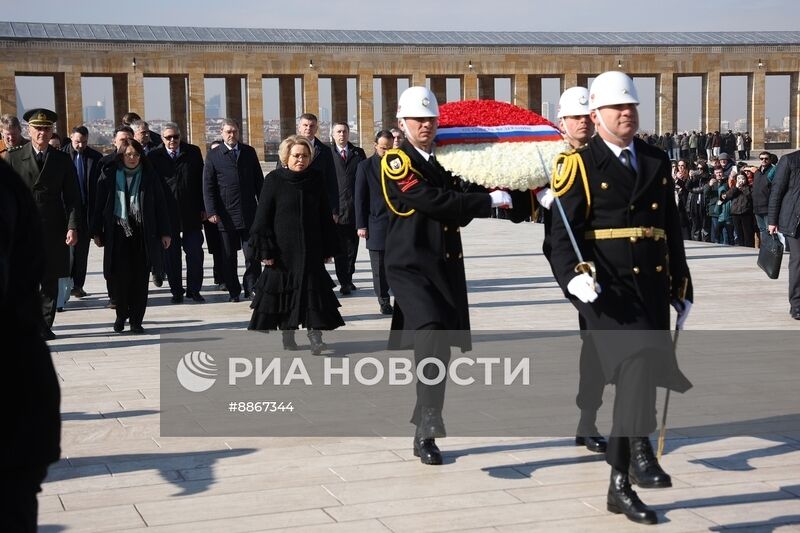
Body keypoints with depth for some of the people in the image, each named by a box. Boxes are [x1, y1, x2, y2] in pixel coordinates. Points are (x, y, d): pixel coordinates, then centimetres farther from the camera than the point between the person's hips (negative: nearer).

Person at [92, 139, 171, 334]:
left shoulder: (149, 177, 6)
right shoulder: (109, 176, 5)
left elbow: (160, 205, 6)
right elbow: (100, 205, 7)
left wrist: (164, 232, 3)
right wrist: (97, 232, 3)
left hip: (143, 235, 1)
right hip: (118, 233, 0)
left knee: (140, 278, 1)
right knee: (121, 277, -3)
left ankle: (136, 320, 9)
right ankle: (122, 314, 18)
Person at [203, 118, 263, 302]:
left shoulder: (249, 152, 10)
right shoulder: (213, 156, 2)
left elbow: (258, 180, 13)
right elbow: (208, 187, -1)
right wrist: (211, 212, -10)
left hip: (249, 212, 1)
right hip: (226, 215, -1)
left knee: (252, 254, -1)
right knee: (229, 256, 6)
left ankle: (251, 288, 13)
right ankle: (233, 291, 15)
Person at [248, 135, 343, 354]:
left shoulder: (315, 179, 5)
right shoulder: (274, 180, -4)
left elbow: (325, 215, 11)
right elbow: (263, 217, -4)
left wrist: (328, 247, 8)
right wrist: (265, 250, -9)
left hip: (311, 249, 2)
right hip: (283, 249, -2)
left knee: (312, 289, -5)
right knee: (284, 291, 4)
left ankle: (315, 334, -8)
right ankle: (287, 335, 16)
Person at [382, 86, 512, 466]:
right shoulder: (397, 161, -7)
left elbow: (460, 212, 14)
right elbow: (432, 201, -20)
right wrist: (490, 200, -16)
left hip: (447, 266, 7)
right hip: (411, 265, -7)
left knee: (441, 348, 8)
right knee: (431, 337, -23)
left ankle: (424, 428, 20)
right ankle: (427, 433, -23)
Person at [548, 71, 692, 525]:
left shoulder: (658, 163, 15)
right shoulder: (581, 165, 0)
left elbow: (673, 230, 18)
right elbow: (563, 232, -7)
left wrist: (683, 288, 18)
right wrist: (575, 275, -24)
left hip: (653, 286, 5)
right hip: (607, 287, -5)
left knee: (643, 374, 6)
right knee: (638, 362, -24)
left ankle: (620, 484, 16)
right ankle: (639, 450, -22)